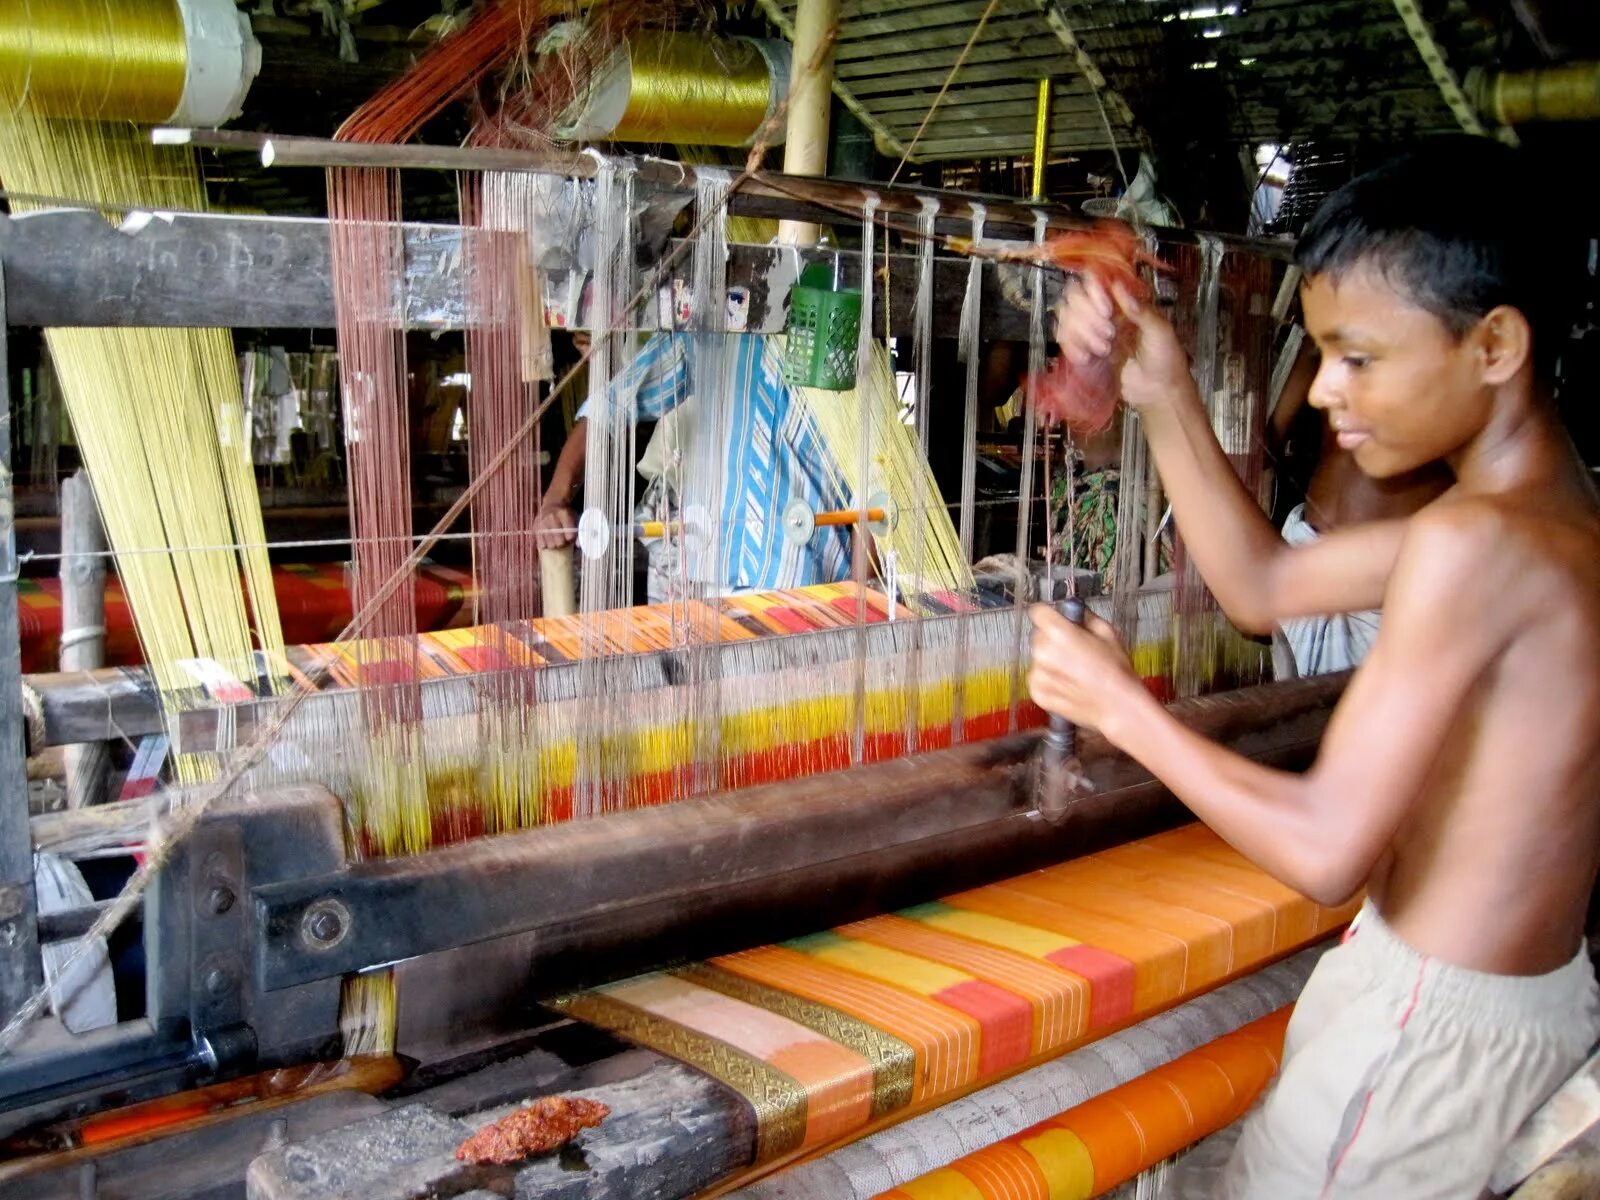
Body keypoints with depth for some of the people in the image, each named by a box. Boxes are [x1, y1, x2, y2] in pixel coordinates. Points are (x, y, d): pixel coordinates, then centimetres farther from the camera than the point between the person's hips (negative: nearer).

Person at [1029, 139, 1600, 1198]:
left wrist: (1122, 707, -17)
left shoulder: (1476, 543, -27)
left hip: (1432, 1020, -9)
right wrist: (1165, 395, 1)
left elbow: (1327, 850, -28)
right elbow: (1264, 584, 9)